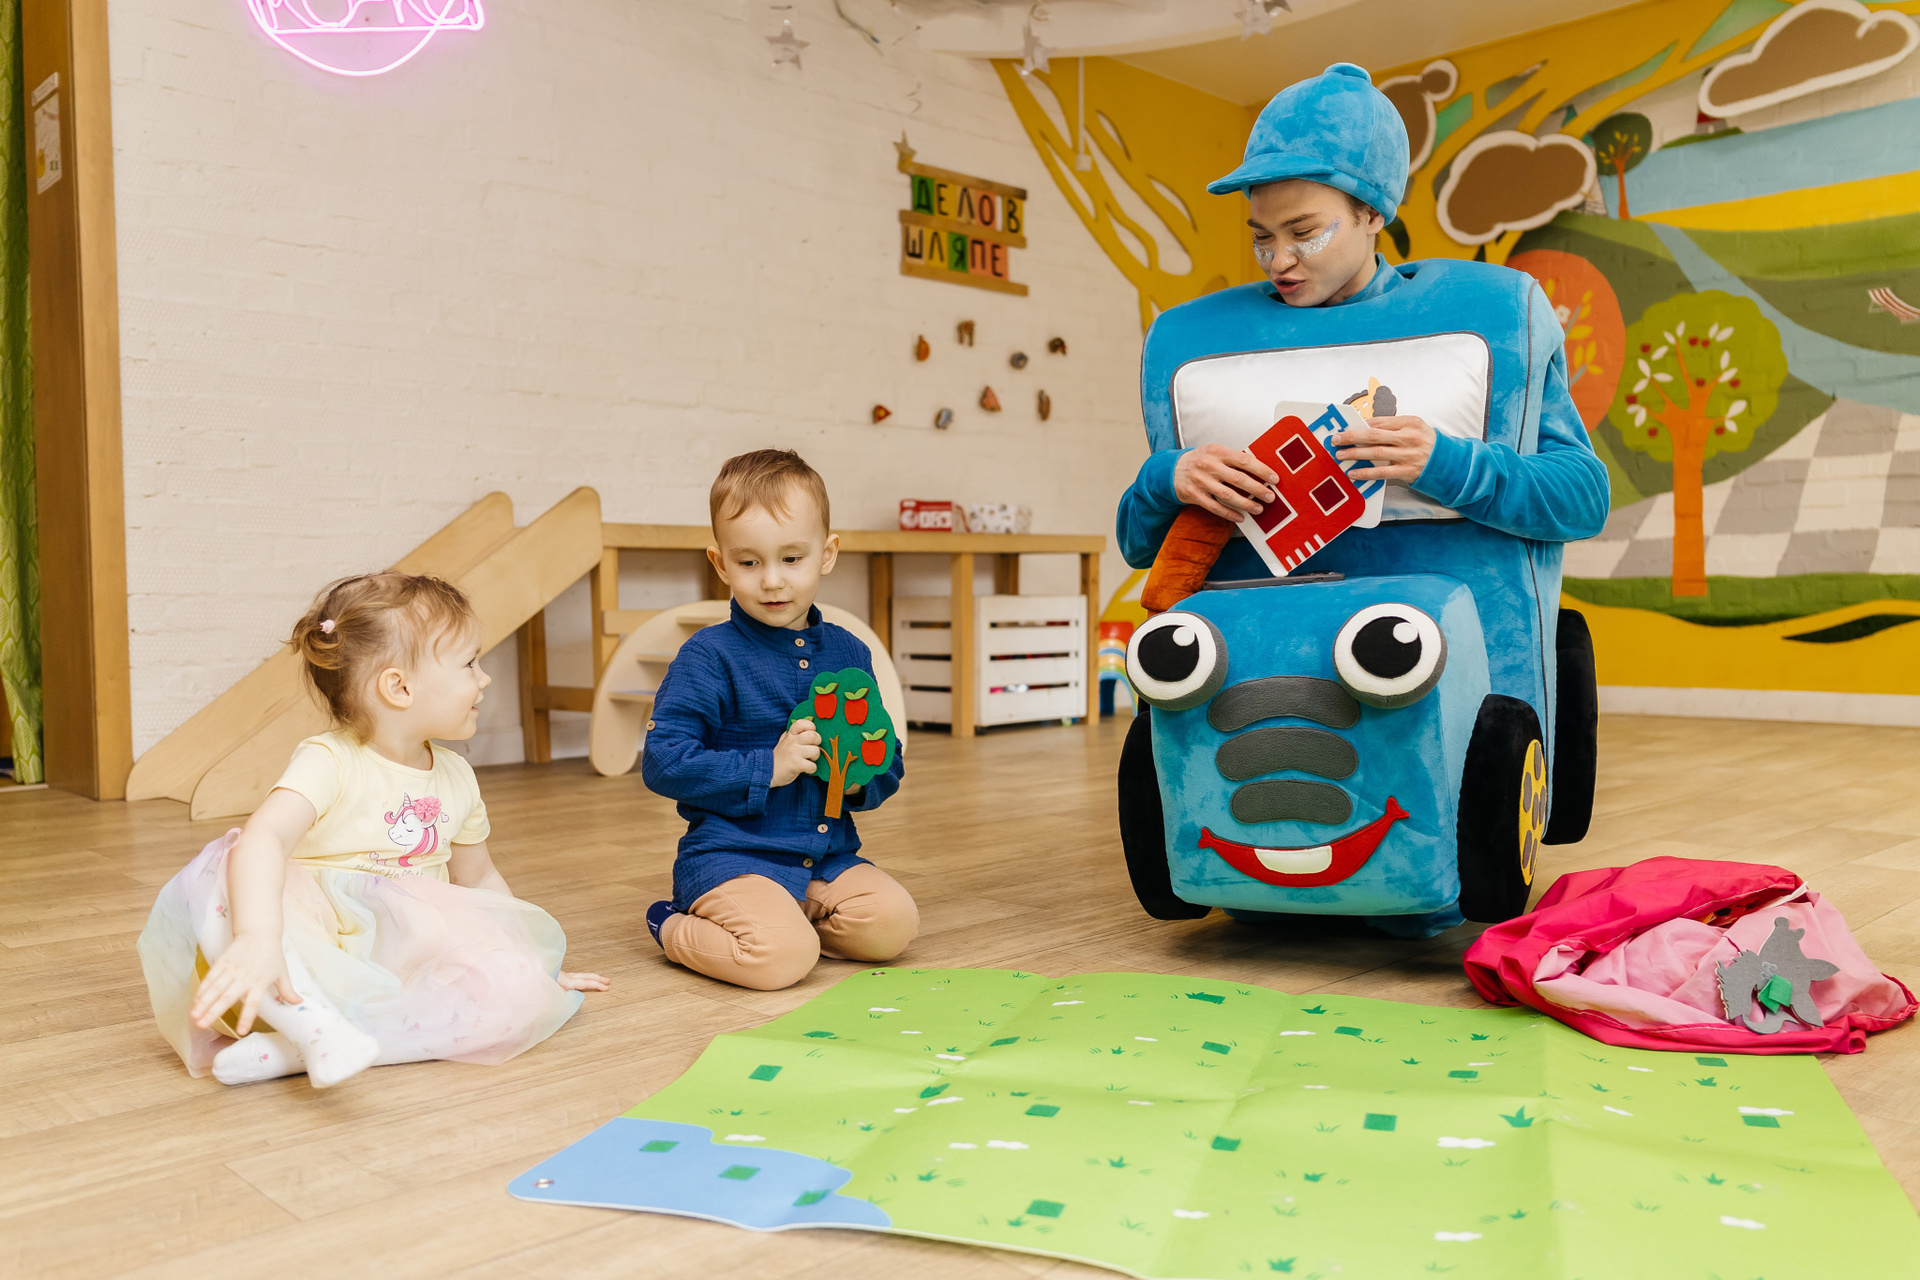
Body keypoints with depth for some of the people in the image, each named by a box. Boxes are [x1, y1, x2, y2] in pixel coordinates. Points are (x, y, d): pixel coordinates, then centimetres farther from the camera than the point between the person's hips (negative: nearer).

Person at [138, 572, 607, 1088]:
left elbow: (477, 877, 23)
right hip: (312, 955, -5)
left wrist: (538, 964, 20)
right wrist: (259, 938, -50)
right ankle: (317, 1023, -45)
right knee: (219, 872, -29)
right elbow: (263, 837, -32)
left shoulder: (456, 778, 9)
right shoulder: (330, 763, -12)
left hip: (408, 964, 5)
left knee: (520, 991, -25)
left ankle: (292, 1050, -27)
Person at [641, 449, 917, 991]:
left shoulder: (848, 652, 9)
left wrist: (863, 778, -8)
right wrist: (767, 769, -19)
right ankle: (676, 930, 4)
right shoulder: (709, 656, -7)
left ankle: (778, 917, 9)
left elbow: (888, 763, 16)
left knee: (894, 923, -16)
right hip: (730, 856, -5)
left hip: (829, 855, 6)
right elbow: (661, 761, -14)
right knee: (784, 957, -27)